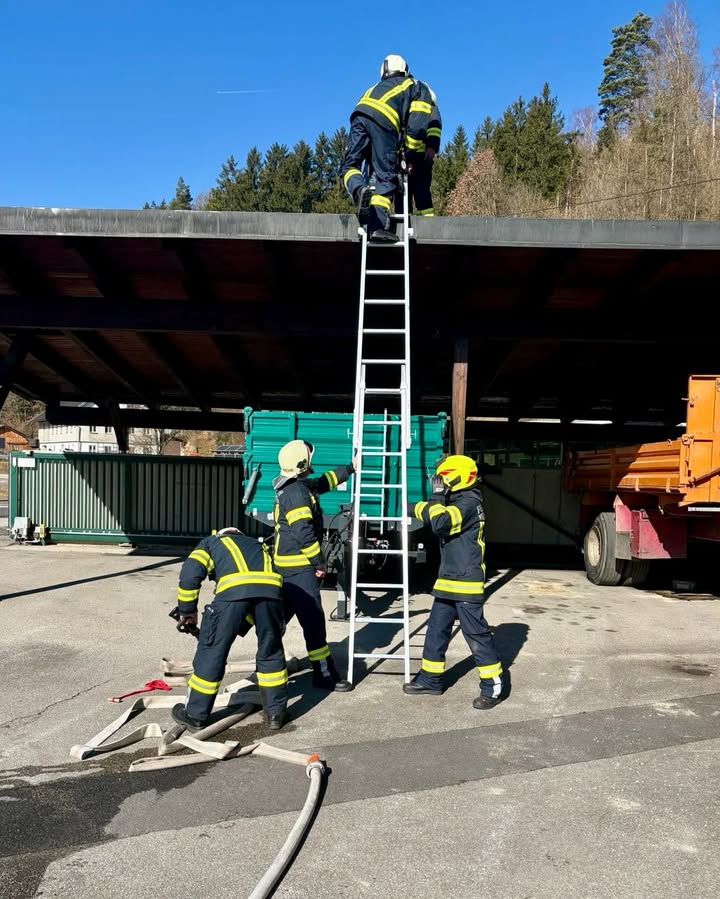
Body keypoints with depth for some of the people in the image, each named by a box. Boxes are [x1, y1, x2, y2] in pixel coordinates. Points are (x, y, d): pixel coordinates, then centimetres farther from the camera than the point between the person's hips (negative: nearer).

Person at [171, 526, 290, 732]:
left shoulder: (211, 542, 33)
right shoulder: (257, 546, 43)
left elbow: (190, 574, 14)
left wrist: (187, 611, 25)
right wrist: (239, 627, 45)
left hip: (233, 589, -3)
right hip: (270, 588, 3)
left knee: (211, 651, 13)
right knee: (271, 651, 22)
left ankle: (195, 715, 25)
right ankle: (276, 712, 29)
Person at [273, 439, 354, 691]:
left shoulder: (290, 487, 12)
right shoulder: (296, 492, -19)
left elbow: (323, 482, 27)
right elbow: (303, 533, -24)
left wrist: (350, 468, 33)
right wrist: (319, 562, -15)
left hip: (286, 564, 10)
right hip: (299, 568, -10)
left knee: (280, 616, 17)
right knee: (313, 620, -5)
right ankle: (324, 675, 1)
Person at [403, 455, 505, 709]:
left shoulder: (468, 503, -16)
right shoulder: (455, 503, 15)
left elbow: (440, 523, -30)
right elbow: (430, 512, 32)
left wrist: (437, 496, -18)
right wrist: (411, 508, 22)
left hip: (466, 583, -10)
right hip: (448, 581, 10)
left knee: (476, 633, -4)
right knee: (436, 630, 13)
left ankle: (493, 686, 5)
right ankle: (431, 678, 24)